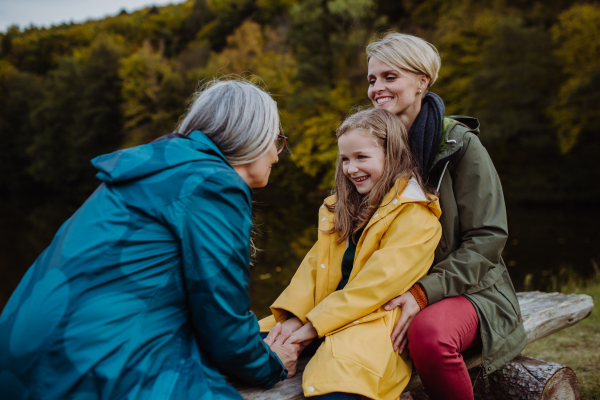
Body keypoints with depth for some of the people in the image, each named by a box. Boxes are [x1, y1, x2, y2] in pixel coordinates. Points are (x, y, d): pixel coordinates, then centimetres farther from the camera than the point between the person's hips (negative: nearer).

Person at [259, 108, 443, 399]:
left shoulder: (415, 215, -7)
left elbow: (377, 283, -14)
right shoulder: (341, 207, 17)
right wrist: (293, 317, -5)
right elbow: (315, 264, 11)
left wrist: (315, 324, -15)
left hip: (377, 321, -7)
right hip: (322, 315, 7)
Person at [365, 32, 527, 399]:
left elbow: (487, 238, -12)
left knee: (429, 332, -36)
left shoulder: (459, 143, -10)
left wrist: (425, 292, -24)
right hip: (397, 289, 5)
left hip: (467, 288, -4)